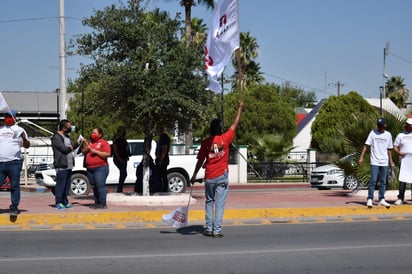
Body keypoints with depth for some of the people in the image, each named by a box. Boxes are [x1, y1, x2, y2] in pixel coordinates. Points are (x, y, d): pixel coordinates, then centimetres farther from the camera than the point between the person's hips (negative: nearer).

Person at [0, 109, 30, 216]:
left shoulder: (19, 130, 6)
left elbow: (27, 145, -3)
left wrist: (24, 139, -22)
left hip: (14, 163, -3)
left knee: (15, 186, -1)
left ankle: (14, 208, 4)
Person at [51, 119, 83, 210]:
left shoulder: (67, 136, 19)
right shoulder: (56, 137, -12)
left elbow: (72, 144, 21)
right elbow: (64, 148, -19)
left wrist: (78, 143, 1)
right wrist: (70, 148, 0)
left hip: (68, 165, 9)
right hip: (61, 165, -9)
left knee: (67, 184, 12)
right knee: (60, 184, -7)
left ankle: (65, 202, 20)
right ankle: (58, 203, -2)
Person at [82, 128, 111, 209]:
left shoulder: (104, 143, -2)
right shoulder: (89, 143, 20)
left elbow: (107, 154, -13)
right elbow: (83, 152, 26)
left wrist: (96, 151, -16)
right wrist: (86, 149, 3)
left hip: (100, 168, -7)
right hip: (90, 168, 7)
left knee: (100, 185, -13)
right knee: (94, 187, 6)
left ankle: (103, 204, -13)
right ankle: (97, 203, 11)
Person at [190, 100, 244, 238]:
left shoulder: (206, 142, -2)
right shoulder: (225, 139, -6)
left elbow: (200, 160, 1)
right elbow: (235, 124, 4)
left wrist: (194, 175, 10)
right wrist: (240, 108, 16)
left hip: (209, 177, 2)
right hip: (222, 176, -2)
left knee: (209, 202, 16)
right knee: (220, 204, 0)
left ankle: (208, 228, 14)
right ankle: (217, 230, -2)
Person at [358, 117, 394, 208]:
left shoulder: (388, 135, 8)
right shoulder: (373, 133, -1)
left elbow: (389, 148, 15)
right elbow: (366, 145, -4)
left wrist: (390, 160, 11)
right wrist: (361, 157, -12)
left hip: (384, 162, 3)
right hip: (375, 161, -3)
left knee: (383, 181, 7)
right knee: (373, 180, -8)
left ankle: (381, 200, 15)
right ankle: (370, 199, -4)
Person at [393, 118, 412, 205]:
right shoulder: (401, 135, 11)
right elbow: (395, 147, 9)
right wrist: (399, 152, -11)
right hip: (404, 159, -1)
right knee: (402, 179, -7)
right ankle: (400, 198, -6)